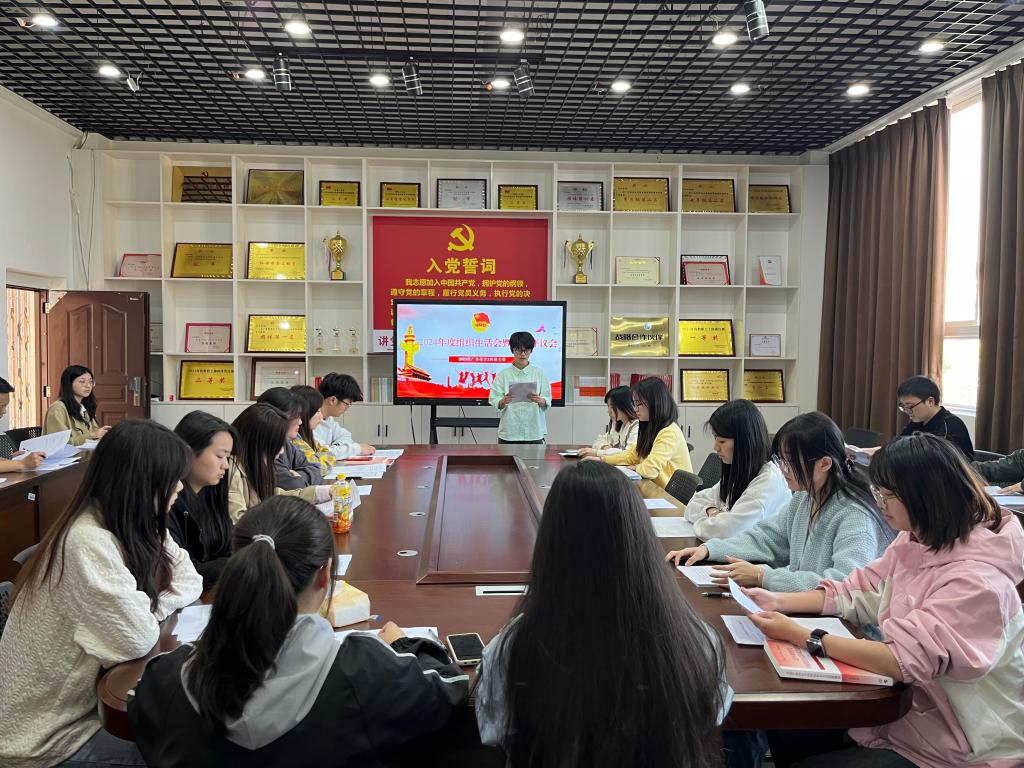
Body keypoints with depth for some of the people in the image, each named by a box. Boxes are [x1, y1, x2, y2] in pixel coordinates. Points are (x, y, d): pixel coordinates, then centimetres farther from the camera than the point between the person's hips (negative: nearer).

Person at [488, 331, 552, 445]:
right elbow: (494, 402, -1)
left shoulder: (539, 373, 5)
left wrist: (539, 400, -16)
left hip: (534, 431, 1)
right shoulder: (503, 374, 2)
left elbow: (548, 402, 5)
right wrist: (504, 401, -22)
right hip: (509, 432, -1)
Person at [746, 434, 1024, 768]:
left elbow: (904, 659, -33)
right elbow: (857, 592, 5)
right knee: (784, 729, 7)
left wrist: (799, 636, -31)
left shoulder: (976, 580, -28)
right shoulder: (915, 541, -1)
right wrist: (779, 601, -7)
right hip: (903, 705, 8)